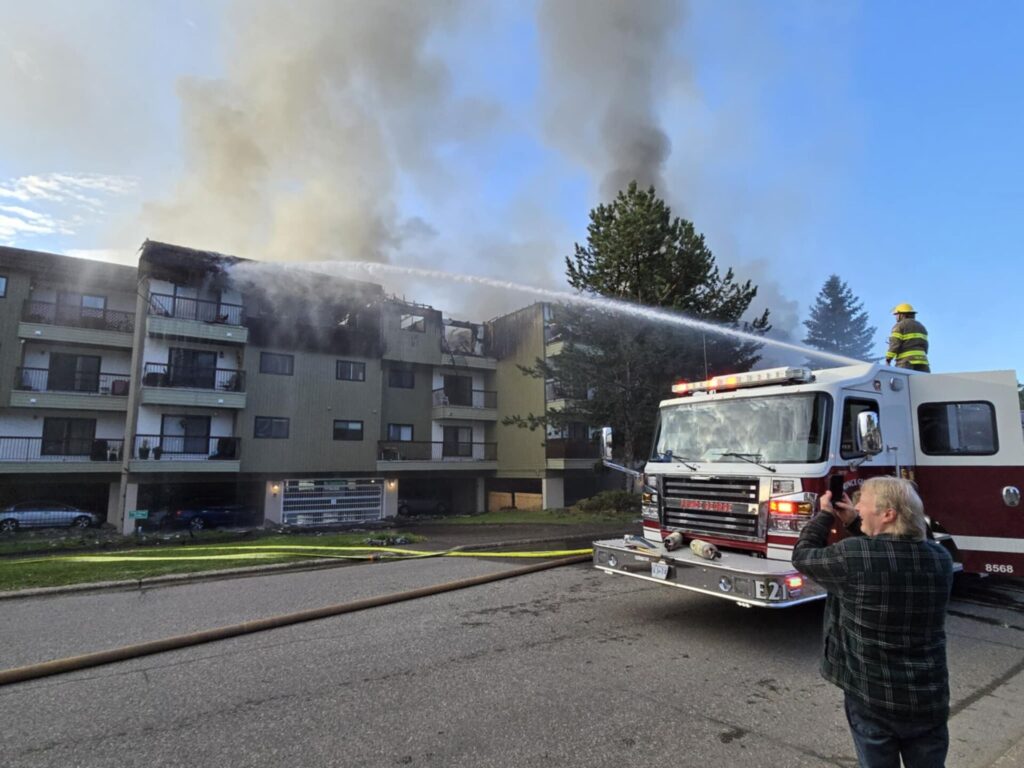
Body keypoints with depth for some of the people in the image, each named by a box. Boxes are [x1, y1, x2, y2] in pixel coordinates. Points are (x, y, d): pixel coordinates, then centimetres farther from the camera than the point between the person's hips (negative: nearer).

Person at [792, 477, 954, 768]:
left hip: (872, 698, -4)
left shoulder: (852, 555, -22)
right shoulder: (939, 558, -4)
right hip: (929, 698, 4)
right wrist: (854, 523, 13)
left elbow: (803, 555, -5)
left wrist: (825, 515, 6)